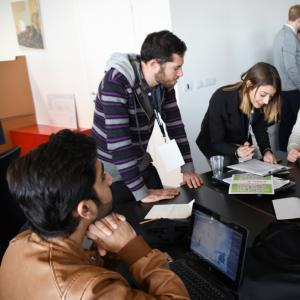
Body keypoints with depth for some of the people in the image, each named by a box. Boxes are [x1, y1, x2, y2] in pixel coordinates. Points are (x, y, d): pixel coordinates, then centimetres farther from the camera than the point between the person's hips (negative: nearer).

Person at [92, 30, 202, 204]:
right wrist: (141, 192, -33)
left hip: (141, 164, 7)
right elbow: (118, 140, -33)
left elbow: (174, 124, 1)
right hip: (111, 171, -6)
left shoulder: (164, 82, -6)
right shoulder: (116, 83, -28)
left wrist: (187, 168, -4)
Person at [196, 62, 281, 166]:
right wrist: (236, 152, -48)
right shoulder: (221, 99, -33)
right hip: (218, 148, -4)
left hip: (243, 145, 5)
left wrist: (266, 151, -29)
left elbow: (261, 131, -8)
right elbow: (217, 142, -29)